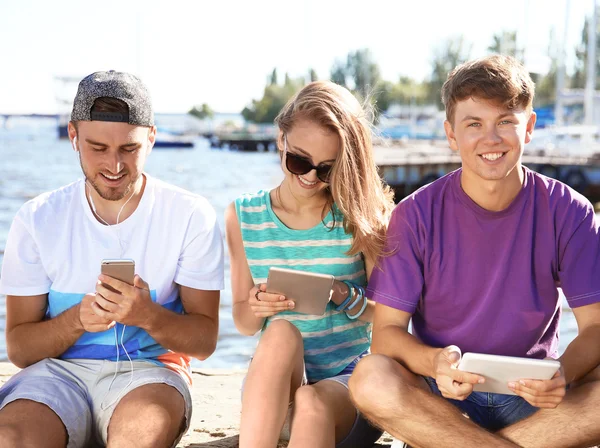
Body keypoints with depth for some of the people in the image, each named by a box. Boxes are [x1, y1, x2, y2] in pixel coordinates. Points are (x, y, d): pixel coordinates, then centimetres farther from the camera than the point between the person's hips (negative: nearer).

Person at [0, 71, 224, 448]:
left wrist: (147, 316, -22)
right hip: (59, 371, 2)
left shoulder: (191, 215, -1)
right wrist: (77, 319, -18)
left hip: (149, 371, -1)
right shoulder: (38, 219, 3)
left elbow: (205, 341, -1)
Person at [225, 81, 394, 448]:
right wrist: (257, 307, -16)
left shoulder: (362, 215, -3)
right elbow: (244, 323, 7)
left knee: (312, 403, -36)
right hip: (273, 385, 2)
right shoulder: (243, 216, 3)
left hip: (349, 377, -1)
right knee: (282, 332, -33)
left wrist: (343, 296, -21)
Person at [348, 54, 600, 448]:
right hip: (442, 394, 0)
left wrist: (564, 373, -30)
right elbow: (387, 331, -9)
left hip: (533, 395, 1)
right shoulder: (416, 215, -6)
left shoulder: (568, 212, -4)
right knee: (371, 380, -32)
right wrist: (434, 362, -32)